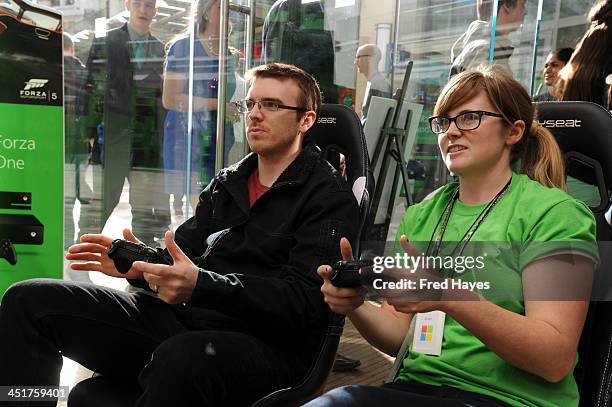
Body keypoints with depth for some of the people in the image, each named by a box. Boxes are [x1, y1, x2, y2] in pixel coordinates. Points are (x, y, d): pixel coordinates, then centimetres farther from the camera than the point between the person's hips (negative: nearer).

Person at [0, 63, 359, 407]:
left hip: (266, 343, -6)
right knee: (30, 300, -3)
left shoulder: (330, 198, -3)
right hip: (183, 319, 7)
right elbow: (182, 252, 17)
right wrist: (141, 262, -8)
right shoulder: (226, 183, 19)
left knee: (180, 360, -42)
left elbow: (303, 301, -15)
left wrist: (200, 286, -28)